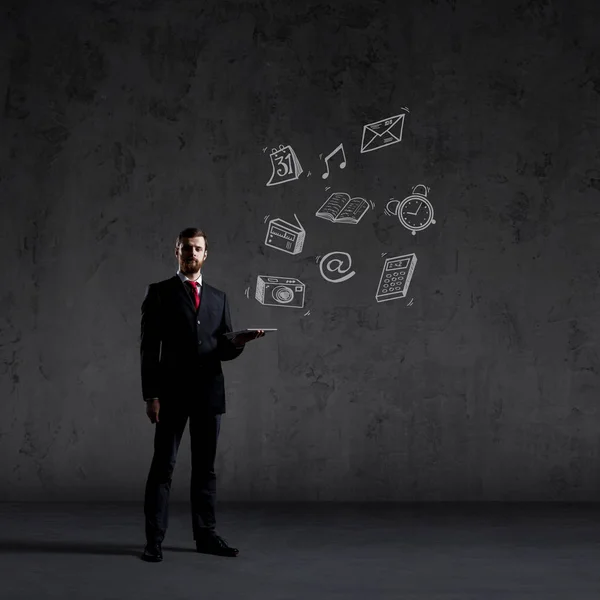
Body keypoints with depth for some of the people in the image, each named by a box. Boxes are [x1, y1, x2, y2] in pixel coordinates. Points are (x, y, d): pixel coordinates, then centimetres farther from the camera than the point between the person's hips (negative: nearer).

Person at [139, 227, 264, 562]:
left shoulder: (219, 298, 13)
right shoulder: (160, 293, 2)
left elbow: (223, 352, 10)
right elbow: (149, 348, -3)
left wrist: (239, 342, -13)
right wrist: (151, 395, -11)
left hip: (209, 393, 4)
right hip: (172, 392, -3)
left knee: (206, 467, 9)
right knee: (163, 466, -1)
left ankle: (206, 535, 17)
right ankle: (155, 540, 5)